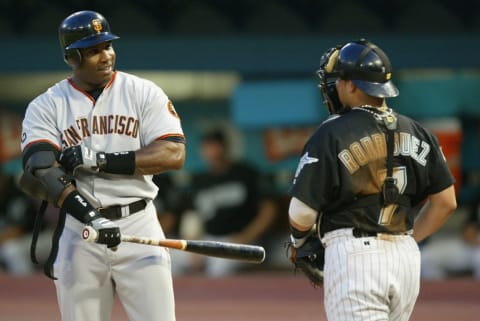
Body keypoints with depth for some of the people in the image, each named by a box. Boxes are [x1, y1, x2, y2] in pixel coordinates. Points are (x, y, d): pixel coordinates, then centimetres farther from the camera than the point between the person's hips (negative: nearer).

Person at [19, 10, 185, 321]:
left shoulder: (144, 93, 4)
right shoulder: (46, 106, 2)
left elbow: (174, 154, -8)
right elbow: (40, 170, -14)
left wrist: (102, 160, -17)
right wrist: (90, 214, -30)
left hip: (138, 225, -1)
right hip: (78, 233, 1)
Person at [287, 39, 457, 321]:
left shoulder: (331, 134, -8)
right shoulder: (416, 132, 10)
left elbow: (302, 213, -8)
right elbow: (445, 202, 10)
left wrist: (299, 242, 13)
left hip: (353, 255, -7)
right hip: (407, 258, 7)